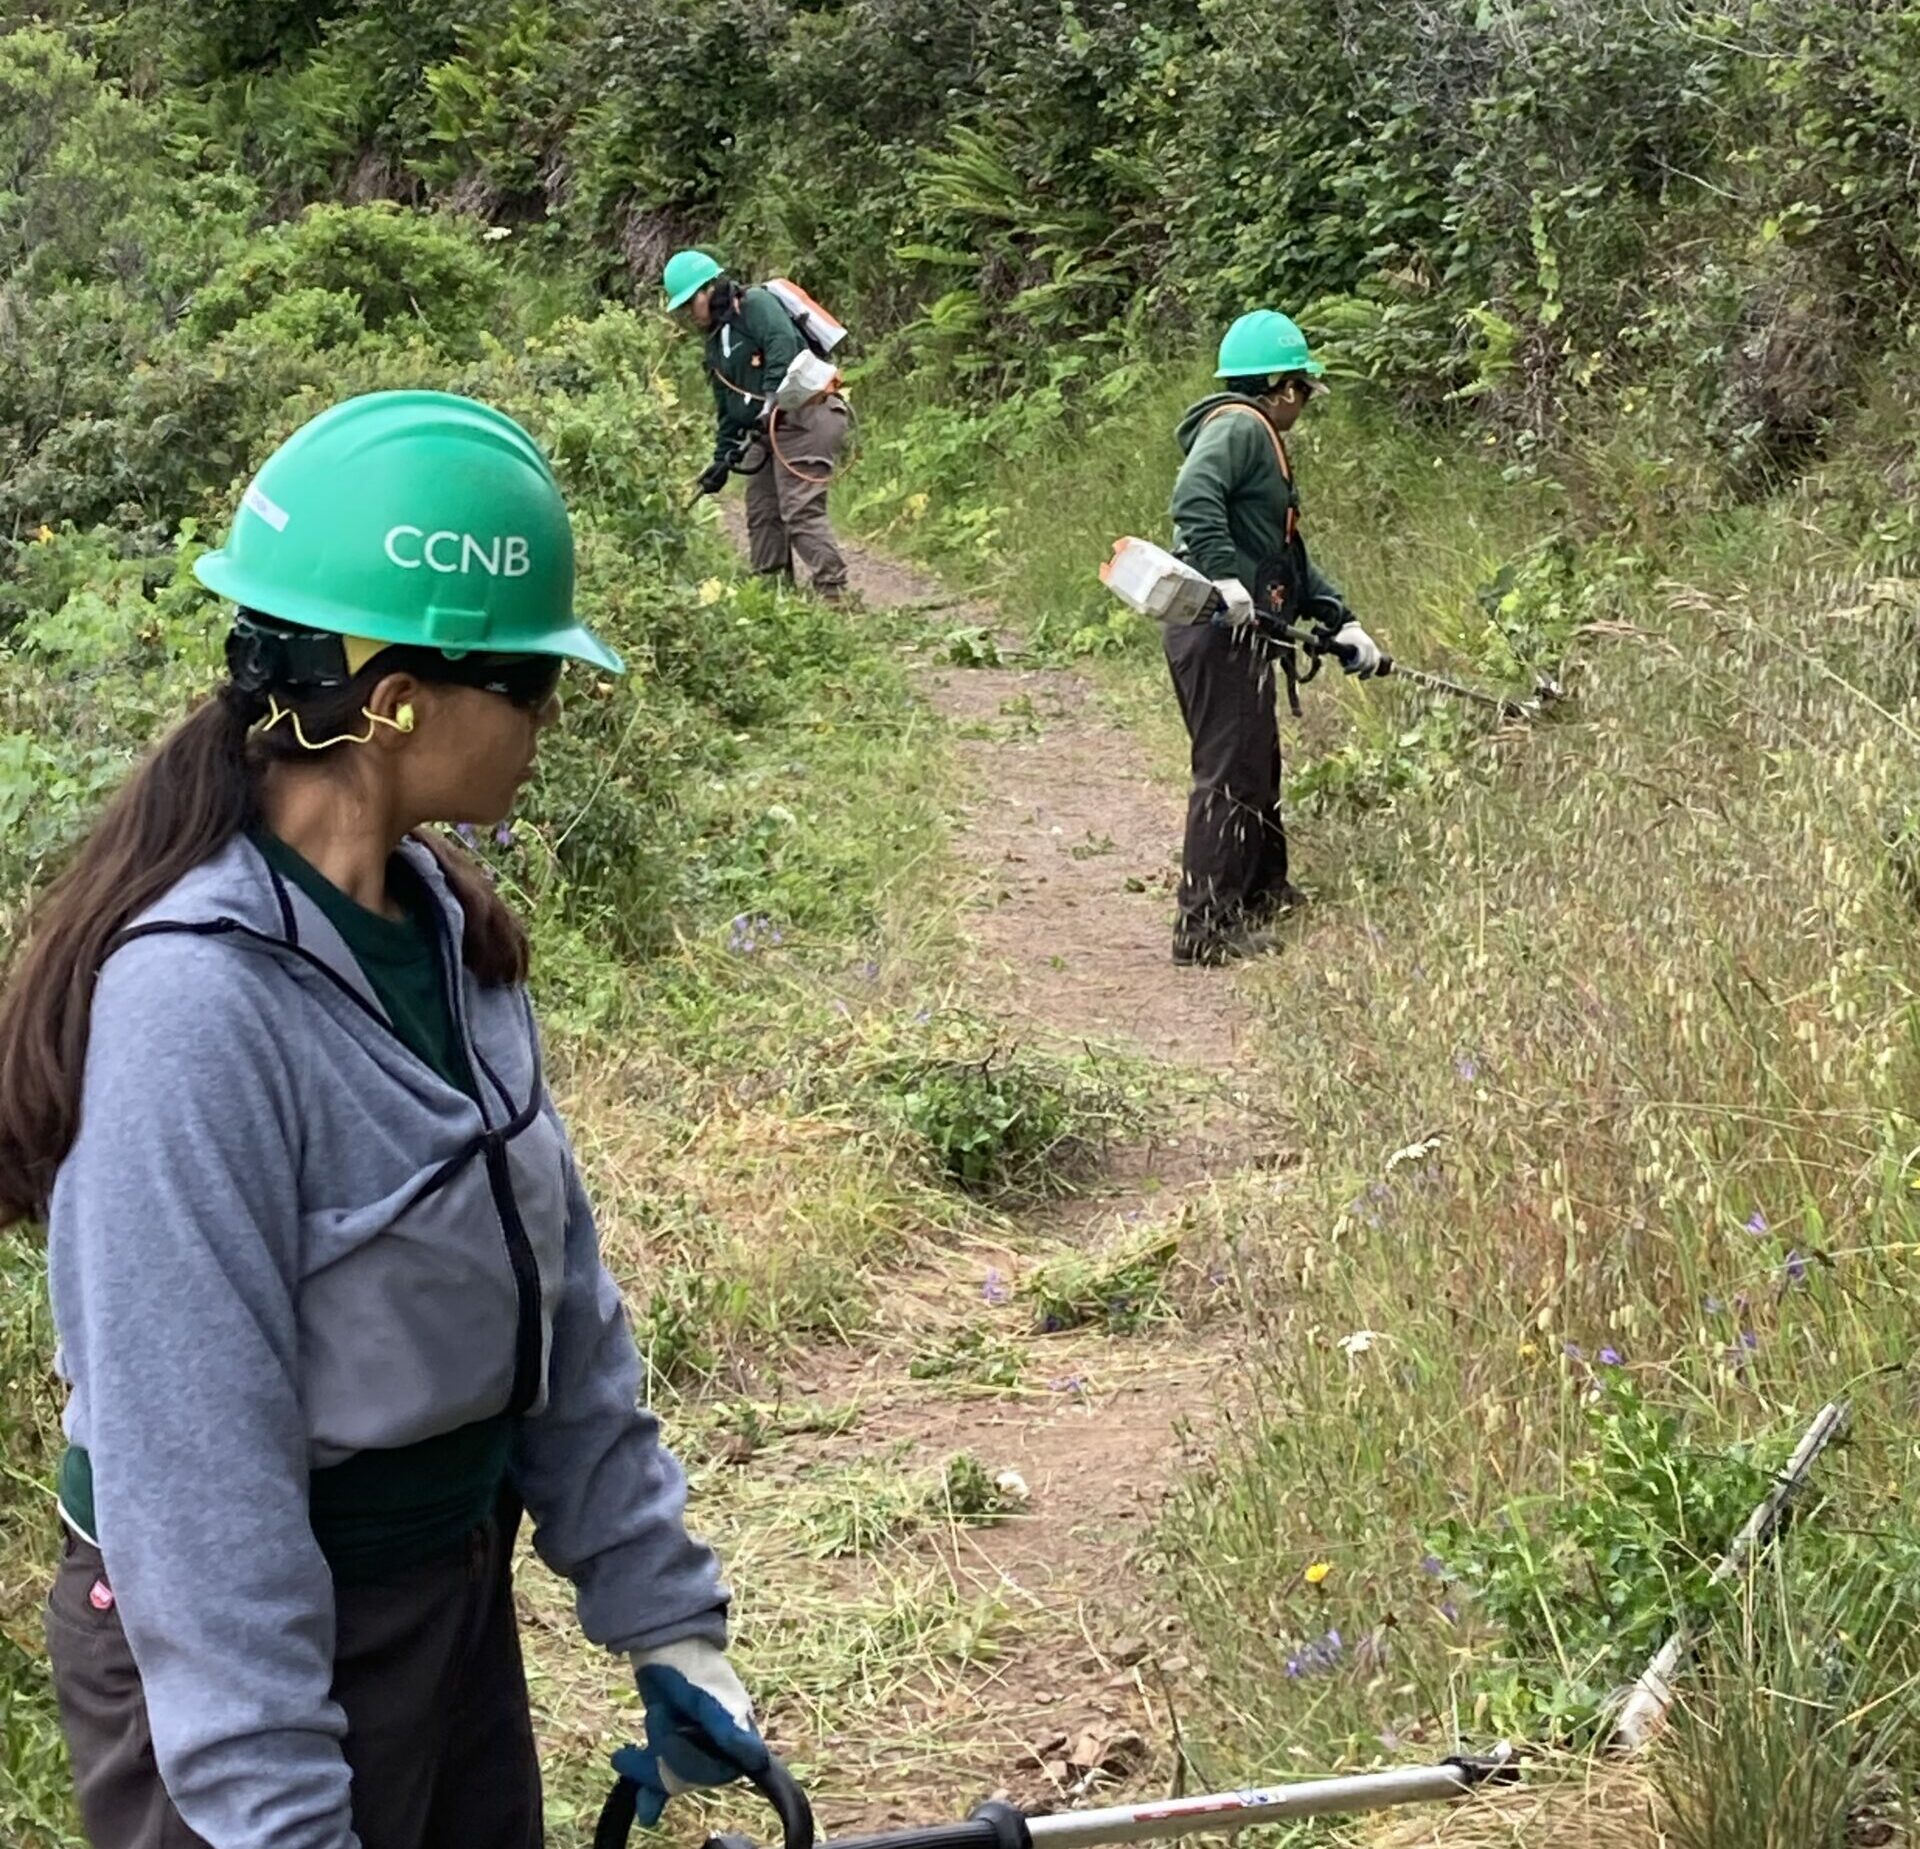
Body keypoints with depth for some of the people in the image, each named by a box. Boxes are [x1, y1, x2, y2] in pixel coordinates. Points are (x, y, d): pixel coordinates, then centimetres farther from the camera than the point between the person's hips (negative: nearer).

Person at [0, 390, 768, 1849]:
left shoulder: (443, 924, -1)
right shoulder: (198, 1001, -26)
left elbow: (558, 1293, 4)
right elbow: (196, 1467, -25)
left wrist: (662, 1615, 6)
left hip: (461, 1592, 8)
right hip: (257, 1639, -7)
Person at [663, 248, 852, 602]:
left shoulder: (756, 305, -7)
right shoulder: (716, 340, 21)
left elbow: (783, 343, -26)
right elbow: (726, 405, 24)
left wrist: (772, 398, -34)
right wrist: (723, 457, 17)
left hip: (804, 417, -10)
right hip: (768, 428, 10)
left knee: (801, 510, -16)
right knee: (761, 512, 13)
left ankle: (833, 593, -15)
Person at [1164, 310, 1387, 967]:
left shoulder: (1262, 441, 24)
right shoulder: (1238, 427, -8)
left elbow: (1289, 556, 26)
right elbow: (1193, 499, -27)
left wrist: (1342, 623, 21)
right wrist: (1226, 577, -34)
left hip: (1242, 633, 11)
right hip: (1220, 631, -11)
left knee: (1258, 765, 21)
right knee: (1230, 772, -9)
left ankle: (1265, 894, 36)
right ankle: (1204, 926, -7)